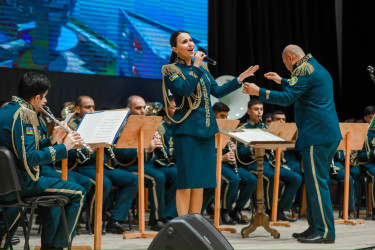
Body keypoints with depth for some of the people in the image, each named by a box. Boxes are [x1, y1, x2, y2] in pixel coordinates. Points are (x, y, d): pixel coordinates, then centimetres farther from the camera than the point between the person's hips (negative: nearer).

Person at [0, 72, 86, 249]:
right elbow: (29, 158, -24)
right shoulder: (24, 115, -16)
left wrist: (50, 141, 10)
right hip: (19, 183, -10)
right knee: (77, 193, -6)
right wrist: (63, 147, -17)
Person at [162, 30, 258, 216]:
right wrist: (195, 67, -16)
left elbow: (217, 91, 14)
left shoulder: (202, 67, 15)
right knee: (186, 181, -5)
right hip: (187, 131, -6)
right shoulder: (171, 70, -4)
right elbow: (185, 90, -20)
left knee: (200, 180, 8)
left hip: (206, 130, 6)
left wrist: (240, 79, 7)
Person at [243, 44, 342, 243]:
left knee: (317, 184, -8)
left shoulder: (304, 69, -10)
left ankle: (325, 232, -8)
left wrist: (258, 92, -11)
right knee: (316, 183, 14)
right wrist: (282, 81, 43)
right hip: (329, 135, 10)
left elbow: (287, 98, -17)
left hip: (316, 136, -10)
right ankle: (315, 228, 19)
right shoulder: (318, 69, 22)